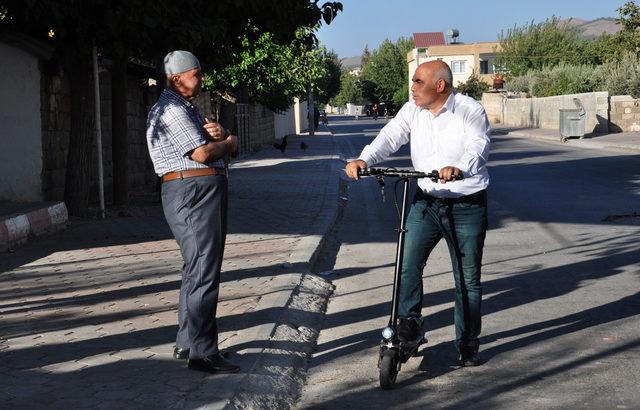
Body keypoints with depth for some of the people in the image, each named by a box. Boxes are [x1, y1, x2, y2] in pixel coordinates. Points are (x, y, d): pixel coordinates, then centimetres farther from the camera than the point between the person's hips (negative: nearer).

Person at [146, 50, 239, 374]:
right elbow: (202, 153, -19)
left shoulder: (187, 108, 22)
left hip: (205, 193, 11)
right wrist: (228, 142, 0)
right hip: (192, 192, -11)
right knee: (203, 273, -11)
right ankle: (202, 352, -9)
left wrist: (219, 134, -3)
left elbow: (214, 145, 21)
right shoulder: (171, 110, -12)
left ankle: (187, 343, 26)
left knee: (198, 271, 16)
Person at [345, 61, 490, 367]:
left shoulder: (470, 111, -11)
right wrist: (364, 160, -28)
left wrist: (458, 169, -47)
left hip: (466, 206, -4)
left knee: (467, 279, 5)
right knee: (407, 263, -11)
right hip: (426, 201, 4)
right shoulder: (412, 111, 3)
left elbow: (479, 147, -26)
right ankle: (409, 321, 10)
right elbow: (390, 136, -9)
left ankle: (468, 344, 18)